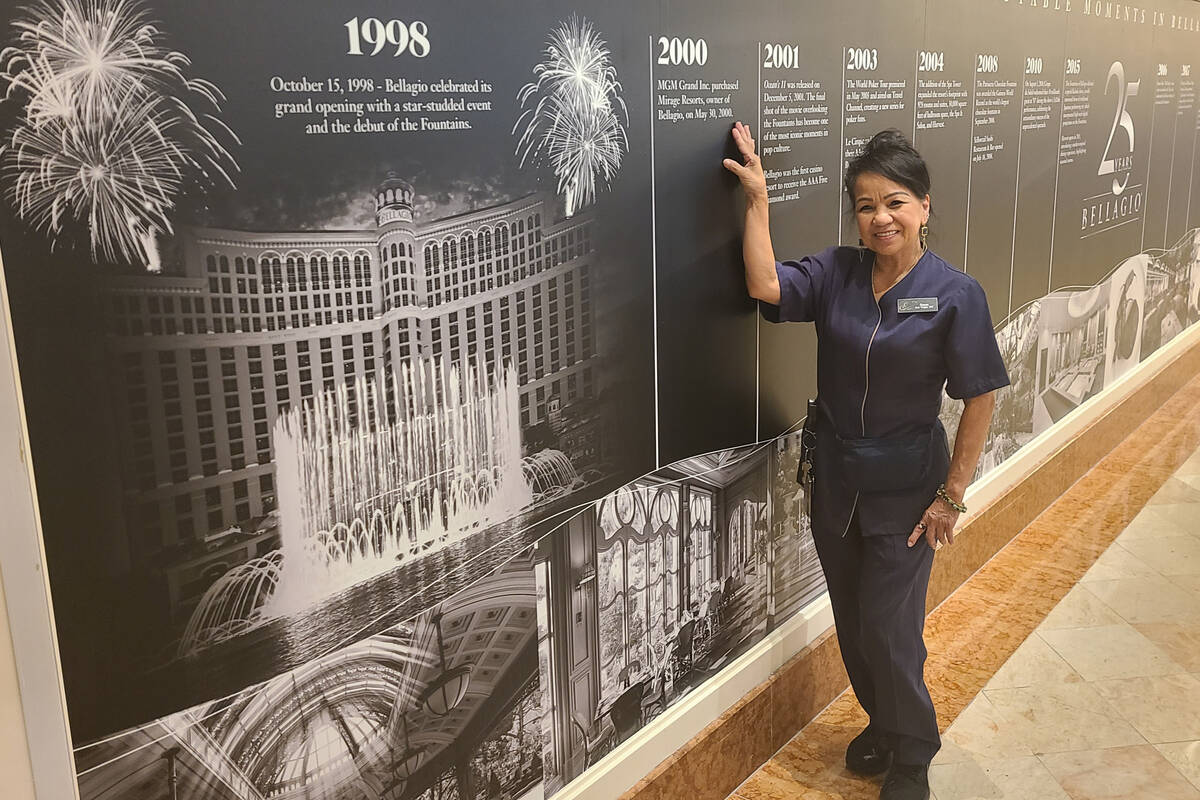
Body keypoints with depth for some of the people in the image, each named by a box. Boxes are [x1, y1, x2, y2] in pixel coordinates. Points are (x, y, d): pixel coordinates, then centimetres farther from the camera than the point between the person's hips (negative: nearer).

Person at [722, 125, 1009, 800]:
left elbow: (980, 399, -11)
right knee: (852, 620, 18)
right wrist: (758, 198, -17)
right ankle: (883, 722, 44)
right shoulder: (837, 272, -3)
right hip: (834, 482, 4)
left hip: (904, 489, -4)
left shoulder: (956, 294, -14)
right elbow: (766, 286, -17)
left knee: (888, 628, 3)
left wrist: (952, 494, -11)